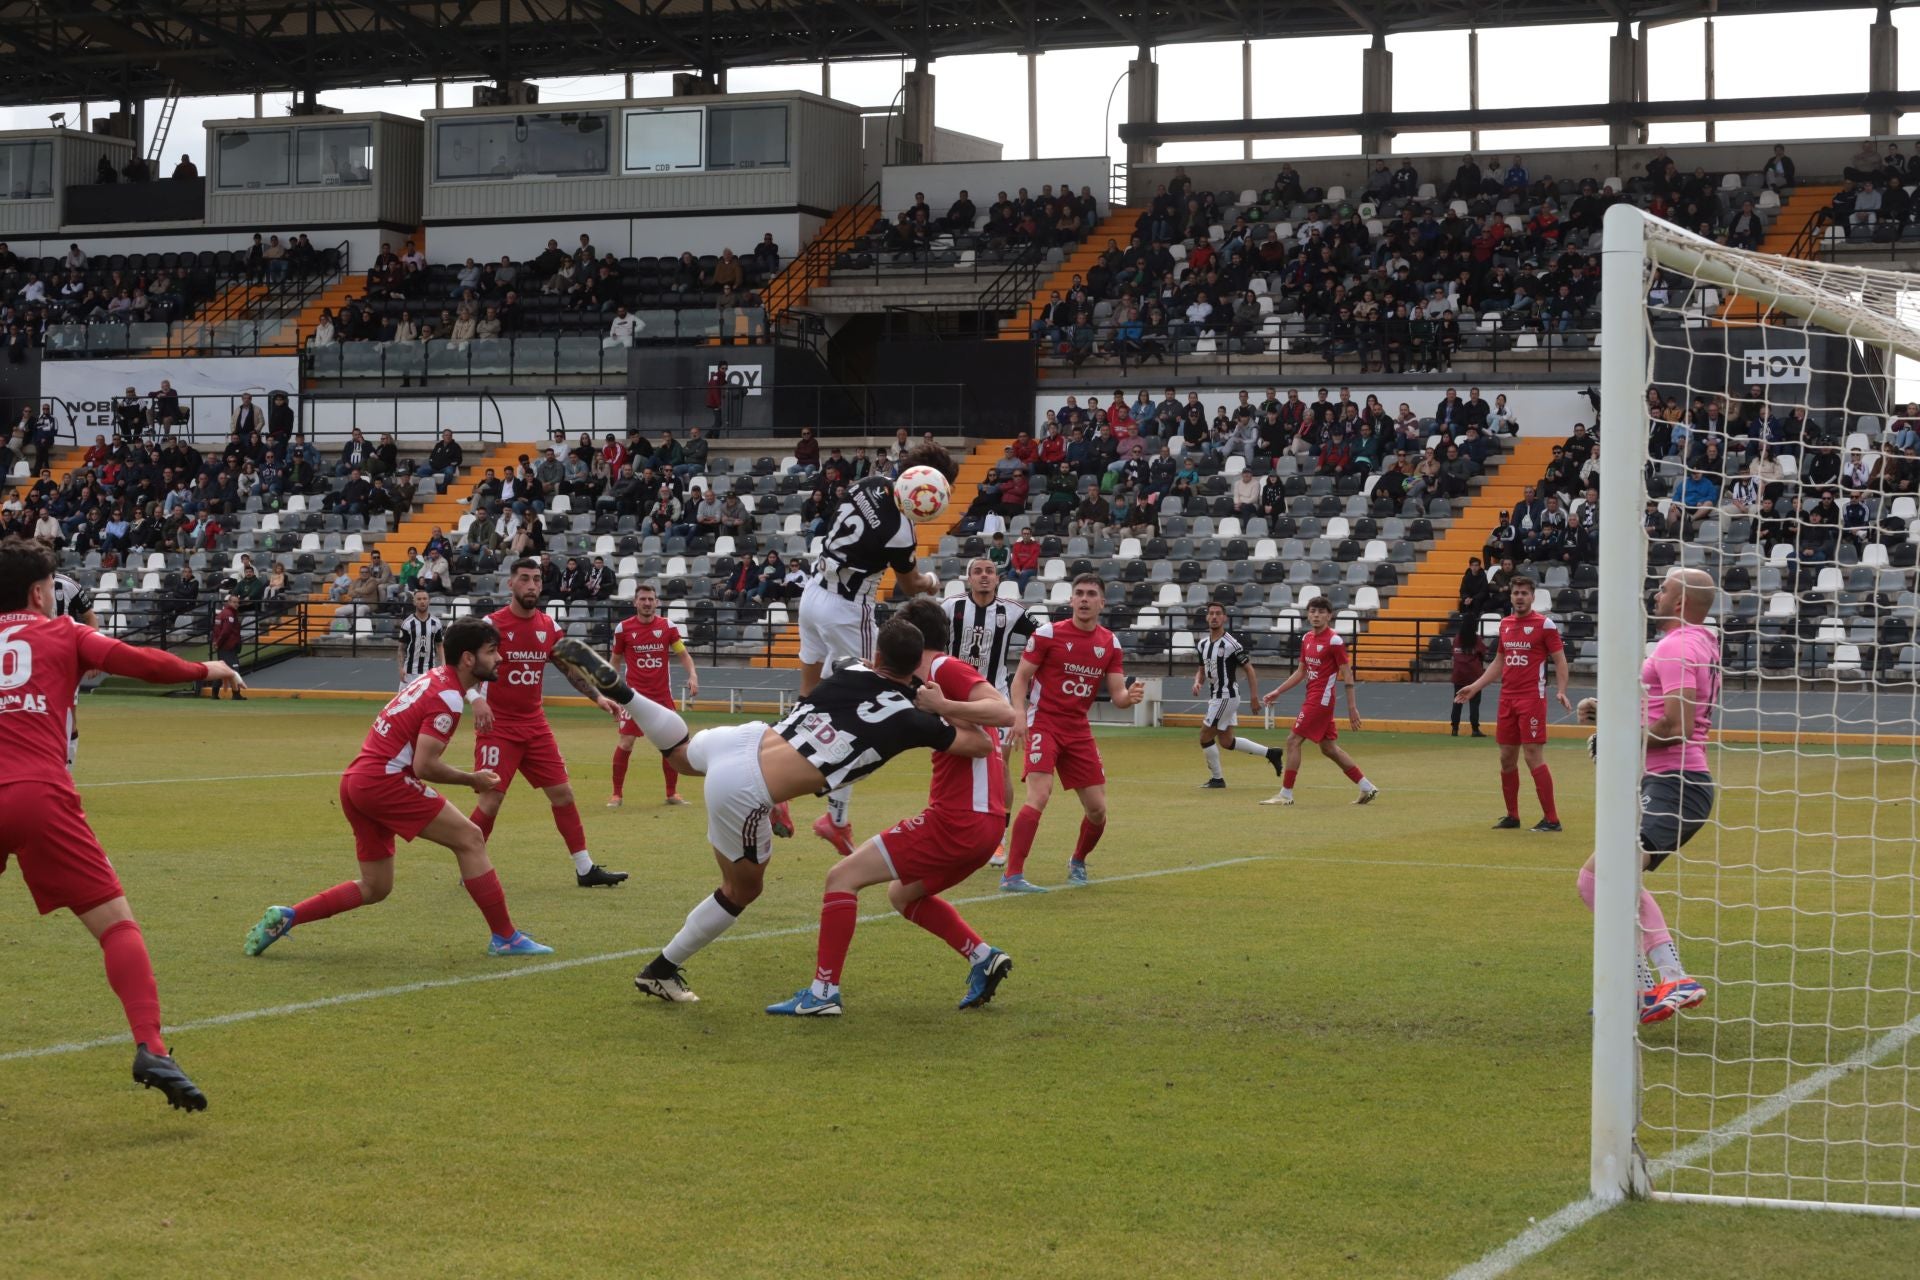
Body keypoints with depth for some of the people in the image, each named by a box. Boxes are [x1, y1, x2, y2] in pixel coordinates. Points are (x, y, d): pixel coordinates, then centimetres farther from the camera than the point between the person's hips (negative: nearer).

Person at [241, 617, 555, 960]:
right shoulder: (448, 698, -13)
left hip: (355, 781, 10)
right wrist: (472, 780, -5)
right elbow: (425, 766, -18)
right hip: (384, 780, -10)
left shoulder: (435, 678, 15)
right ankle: (505, 938, -4)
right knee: (469, 839, -5)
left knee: (374, 888, 16)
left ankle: (284, 917, 10)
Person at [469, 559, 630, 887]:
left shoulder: (549, 626, 6)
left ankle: (585, 869, 11)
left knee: (562, 792, 5)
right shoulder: (492, 624, -10)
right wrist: (476, 698, -33)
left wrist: (597, 697, 4)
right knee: (491, 799, -10)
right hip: (498, 726, -6)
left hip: (535, 725, 6)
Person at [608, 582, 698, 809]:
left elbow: (683, 654, 1)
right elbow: (615, 660, 9)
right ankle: (616, 794, 3)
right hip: (634, 694, -2)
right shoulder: (623, 628, -2)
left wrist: (692, 675, -16)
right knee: (625, 743, -7)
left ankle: (671, 793, 17)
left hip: (662, 694, 2)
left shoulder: (668, 626, 0)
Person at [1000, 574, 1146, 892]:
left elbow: (1117, 695, 5)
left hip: (1079, 730, 5)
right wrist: (1019, 713, -21)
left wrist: (1130, 696, -19)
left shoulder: (1110, 643, 6)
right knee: (1039, 795, -24)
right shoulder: (1048, 633, -6)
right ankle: (1012, 876, -23)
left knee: (1097, 809, 5)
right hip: (1044, 723, -5)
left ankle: (1077, 862, 34)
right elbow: (1021, 677, -4)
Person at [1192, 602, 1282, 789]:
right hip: (1216, 697, 9)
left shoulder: (1231, 643, -15)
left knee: (1205, 737, -4)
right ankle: (1270, 752, 23)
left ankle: (1217, 779, 9)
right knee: (1226, 741, 14)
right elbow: (1202, 670, 19)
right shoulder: (1203, 644, 8)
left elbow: (1249, 669, -12)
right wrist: (1197, 682, -4)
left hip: (1226, 696, -8)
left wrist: (1254, 696, -18)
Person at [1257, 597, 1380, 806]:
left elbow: (1347, 675, -12)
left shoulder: (1334, 640, -13)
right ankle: (1367, 788, 19)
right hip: (1312, 699, 9)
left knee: (1293, 740, -8)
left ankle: (1286, 794, -3)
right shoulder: (1307, 638, 11)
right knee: (1329, 748, 13)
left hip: (1321, 700, -9)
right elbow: (1301, 672, 19)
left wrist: (1352, 708, -14)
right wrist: (1278, 692, 14)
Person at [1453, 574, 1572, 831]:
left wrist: (1561, 690, -20)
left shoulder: (1544, 624, -5)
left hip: (1532, 699, -6)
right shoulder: (1505, 624, 13)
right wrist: (1474, 687, 18)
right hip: (1507, 699, 6)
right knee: (1507, 757, 7)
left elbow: (1560, 660, -6)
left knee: (1533, 755, -10)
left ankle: (1551, 819, -6)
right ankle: (1512, 817, 17)